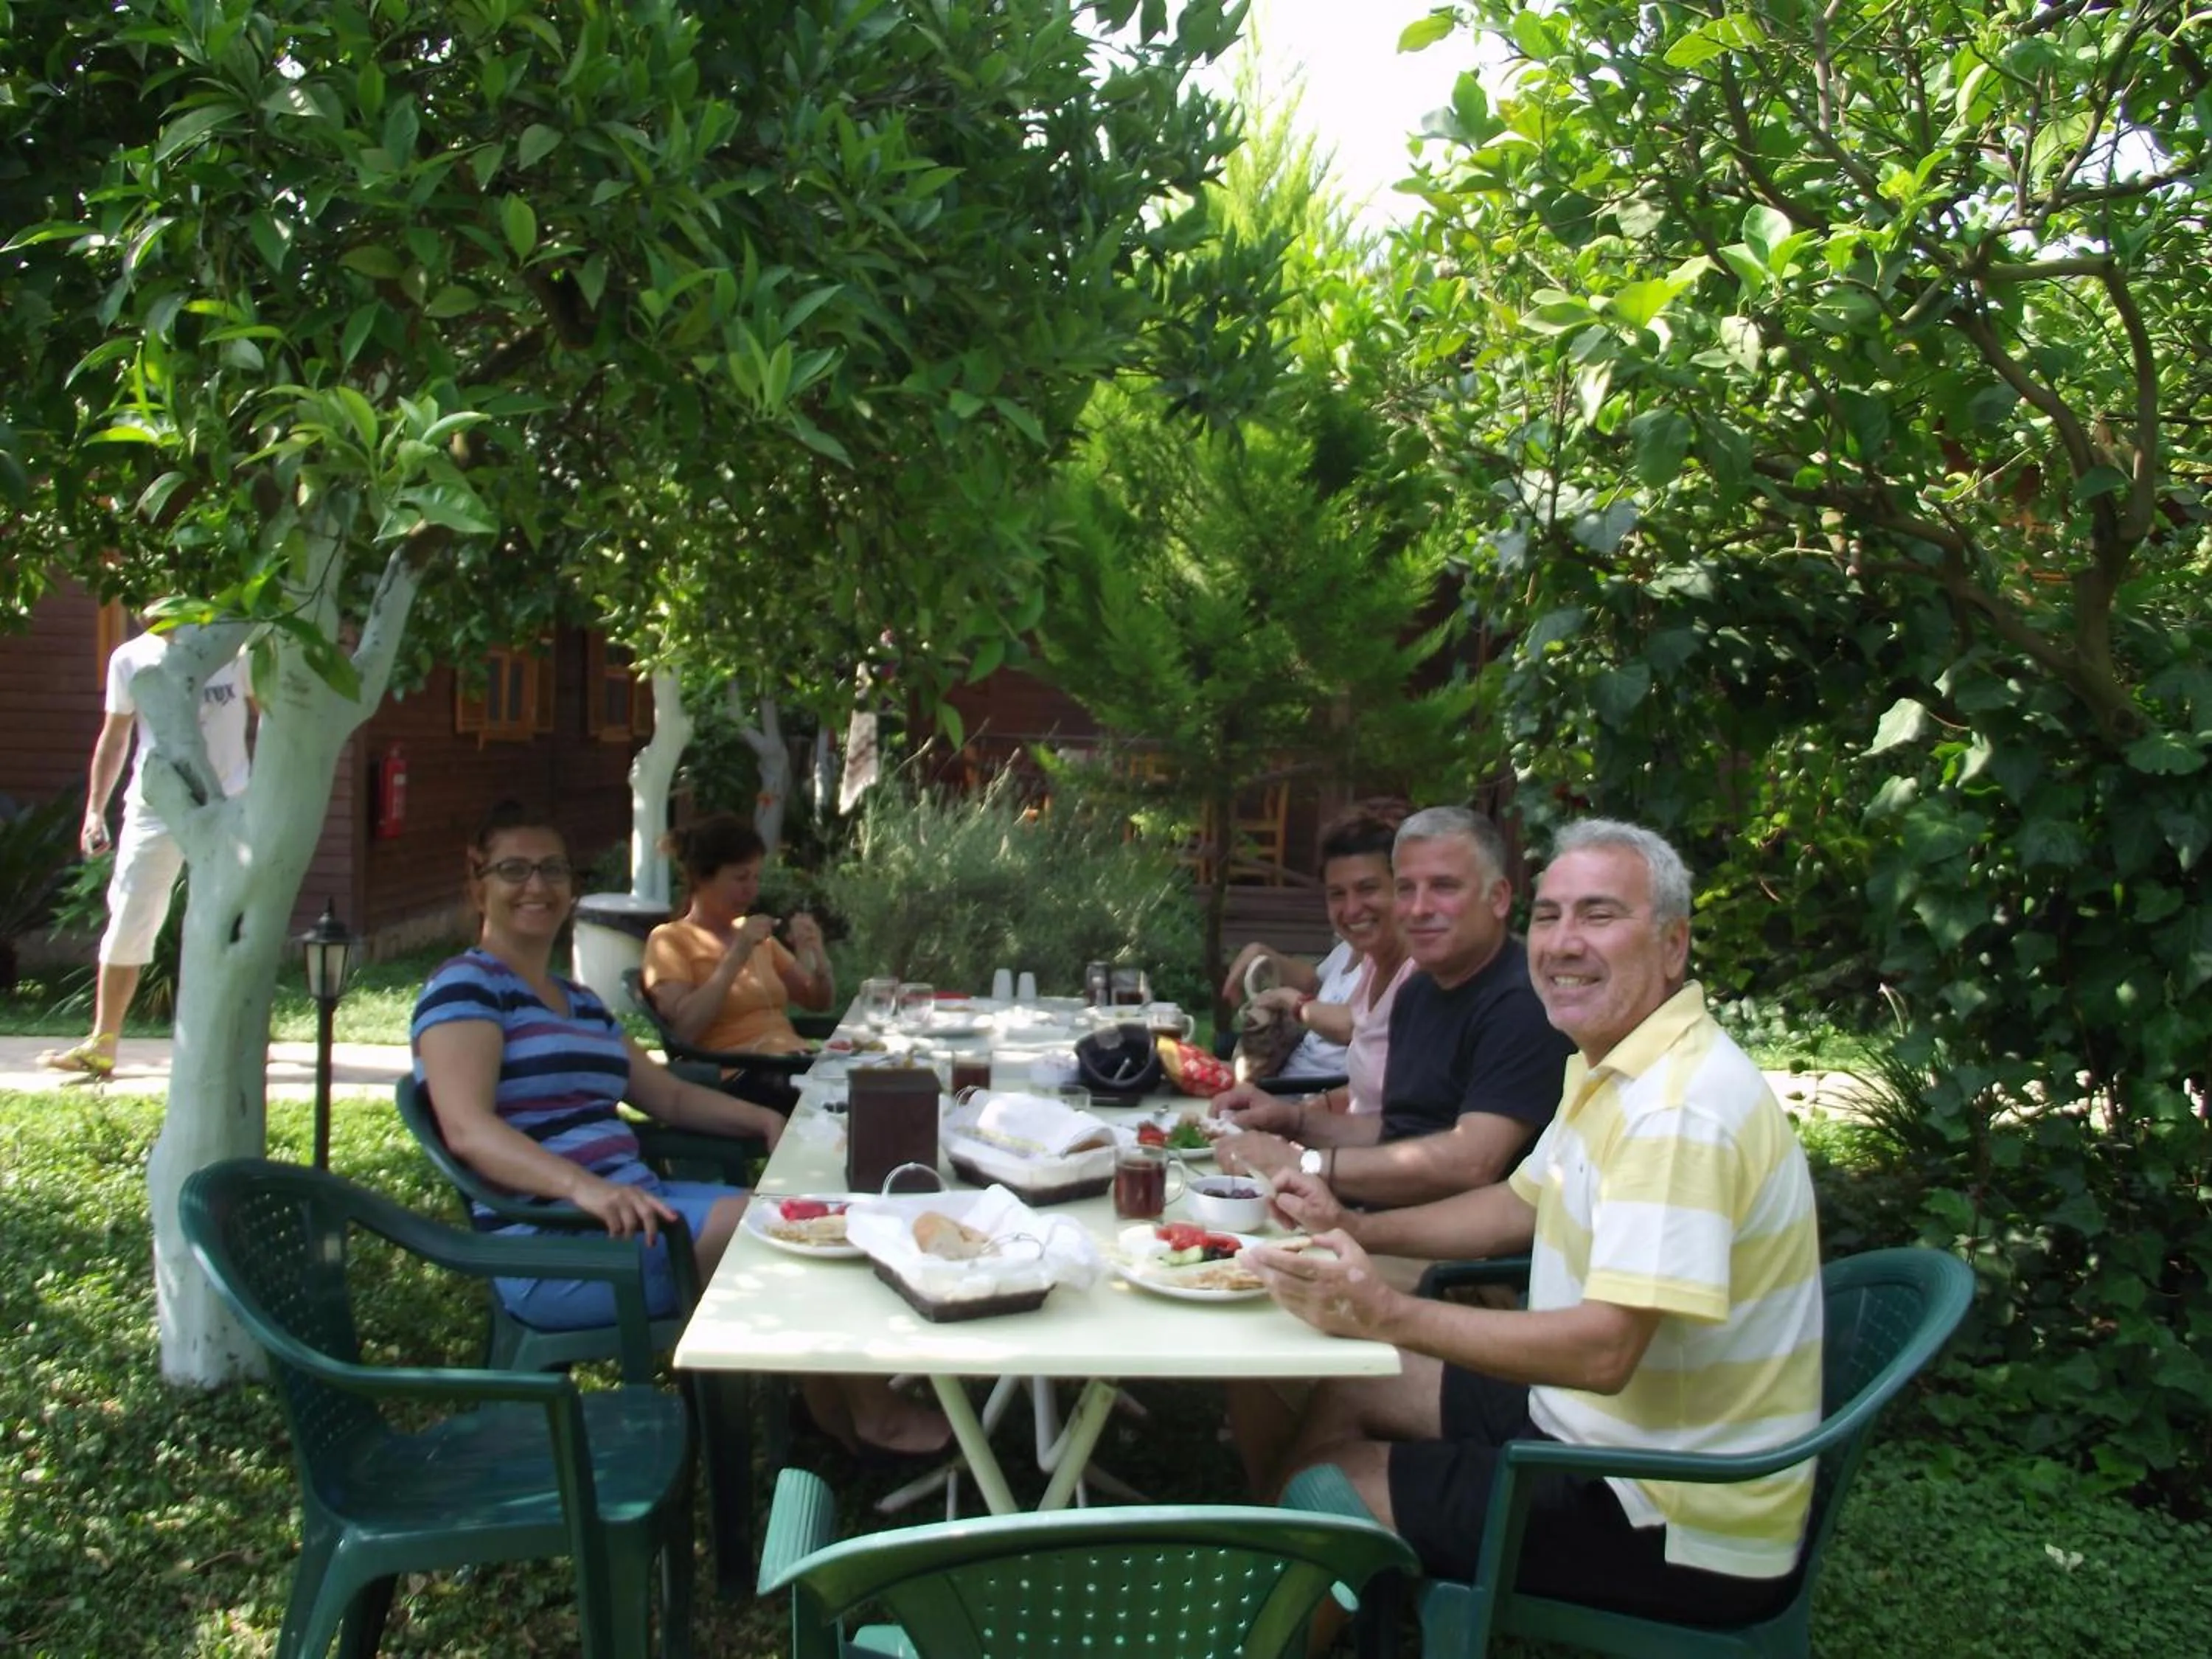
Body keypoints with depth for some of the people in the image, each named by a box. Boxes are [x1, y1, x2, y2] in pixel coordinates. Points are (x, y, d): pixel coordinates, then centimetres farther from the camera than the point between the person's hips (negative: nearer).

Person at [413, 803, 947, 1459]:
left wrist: (764, 1120, 5)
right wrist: (583, 1187, -36)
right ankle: (875, 1418, -3)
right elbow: (468, 1129, -20)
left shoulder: (579, 1002, 22)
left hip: (631, 1202, 9)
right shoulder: (464, 986, -6)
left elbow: (668, 1094, 24)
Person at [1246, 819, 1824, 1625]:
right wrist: (1353, 1227, 7)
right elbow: (1520, 1207, 19)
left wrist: (1389, 1316, -30)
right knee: (1347, 1393, 17)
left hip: (1673, 1519, -10)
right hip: (1588, 1411, 10)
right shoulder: (1612, 1068, 6)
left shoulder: (1681, 1108, -27)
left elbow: (1604, 1351, -33)